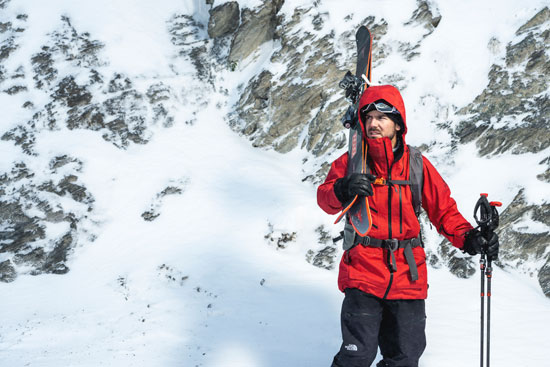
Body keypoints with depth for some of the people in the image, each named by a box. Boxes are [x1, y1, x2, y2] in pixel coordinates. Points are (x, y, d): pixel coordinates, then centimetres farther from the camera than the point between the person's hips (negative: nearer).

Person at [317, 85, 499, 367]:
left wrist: (468, 238, -8)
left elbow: (443, 209, 8)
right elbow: (325, 200, -10)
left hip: (407, 277, 2)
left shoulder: (417, 164, 4)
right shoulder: (352, 162, 2)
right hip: (363, 272, -2)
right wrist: (344, 189, -31)